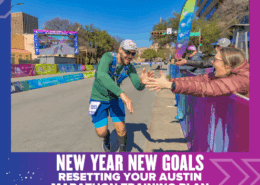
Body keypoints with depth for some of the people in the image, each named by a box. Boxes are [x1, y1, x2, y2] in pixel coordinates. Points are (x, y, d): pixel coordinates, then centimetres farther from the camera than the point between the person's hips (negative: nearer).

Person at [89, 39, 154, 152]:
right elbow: (101, 75, -48)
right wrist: (122, 94, -58)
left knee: (121, 129, -7)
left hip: (115, 98, 3)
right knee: (101, 132, -4)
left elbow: (139, 87, -18)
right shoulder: (108, 57, -29)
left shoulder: (130, 68, -15)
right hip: (99, 98, -2)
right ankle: (106, 139, 35)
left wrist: (142, 81, -45)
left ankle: (123, 150, 24)